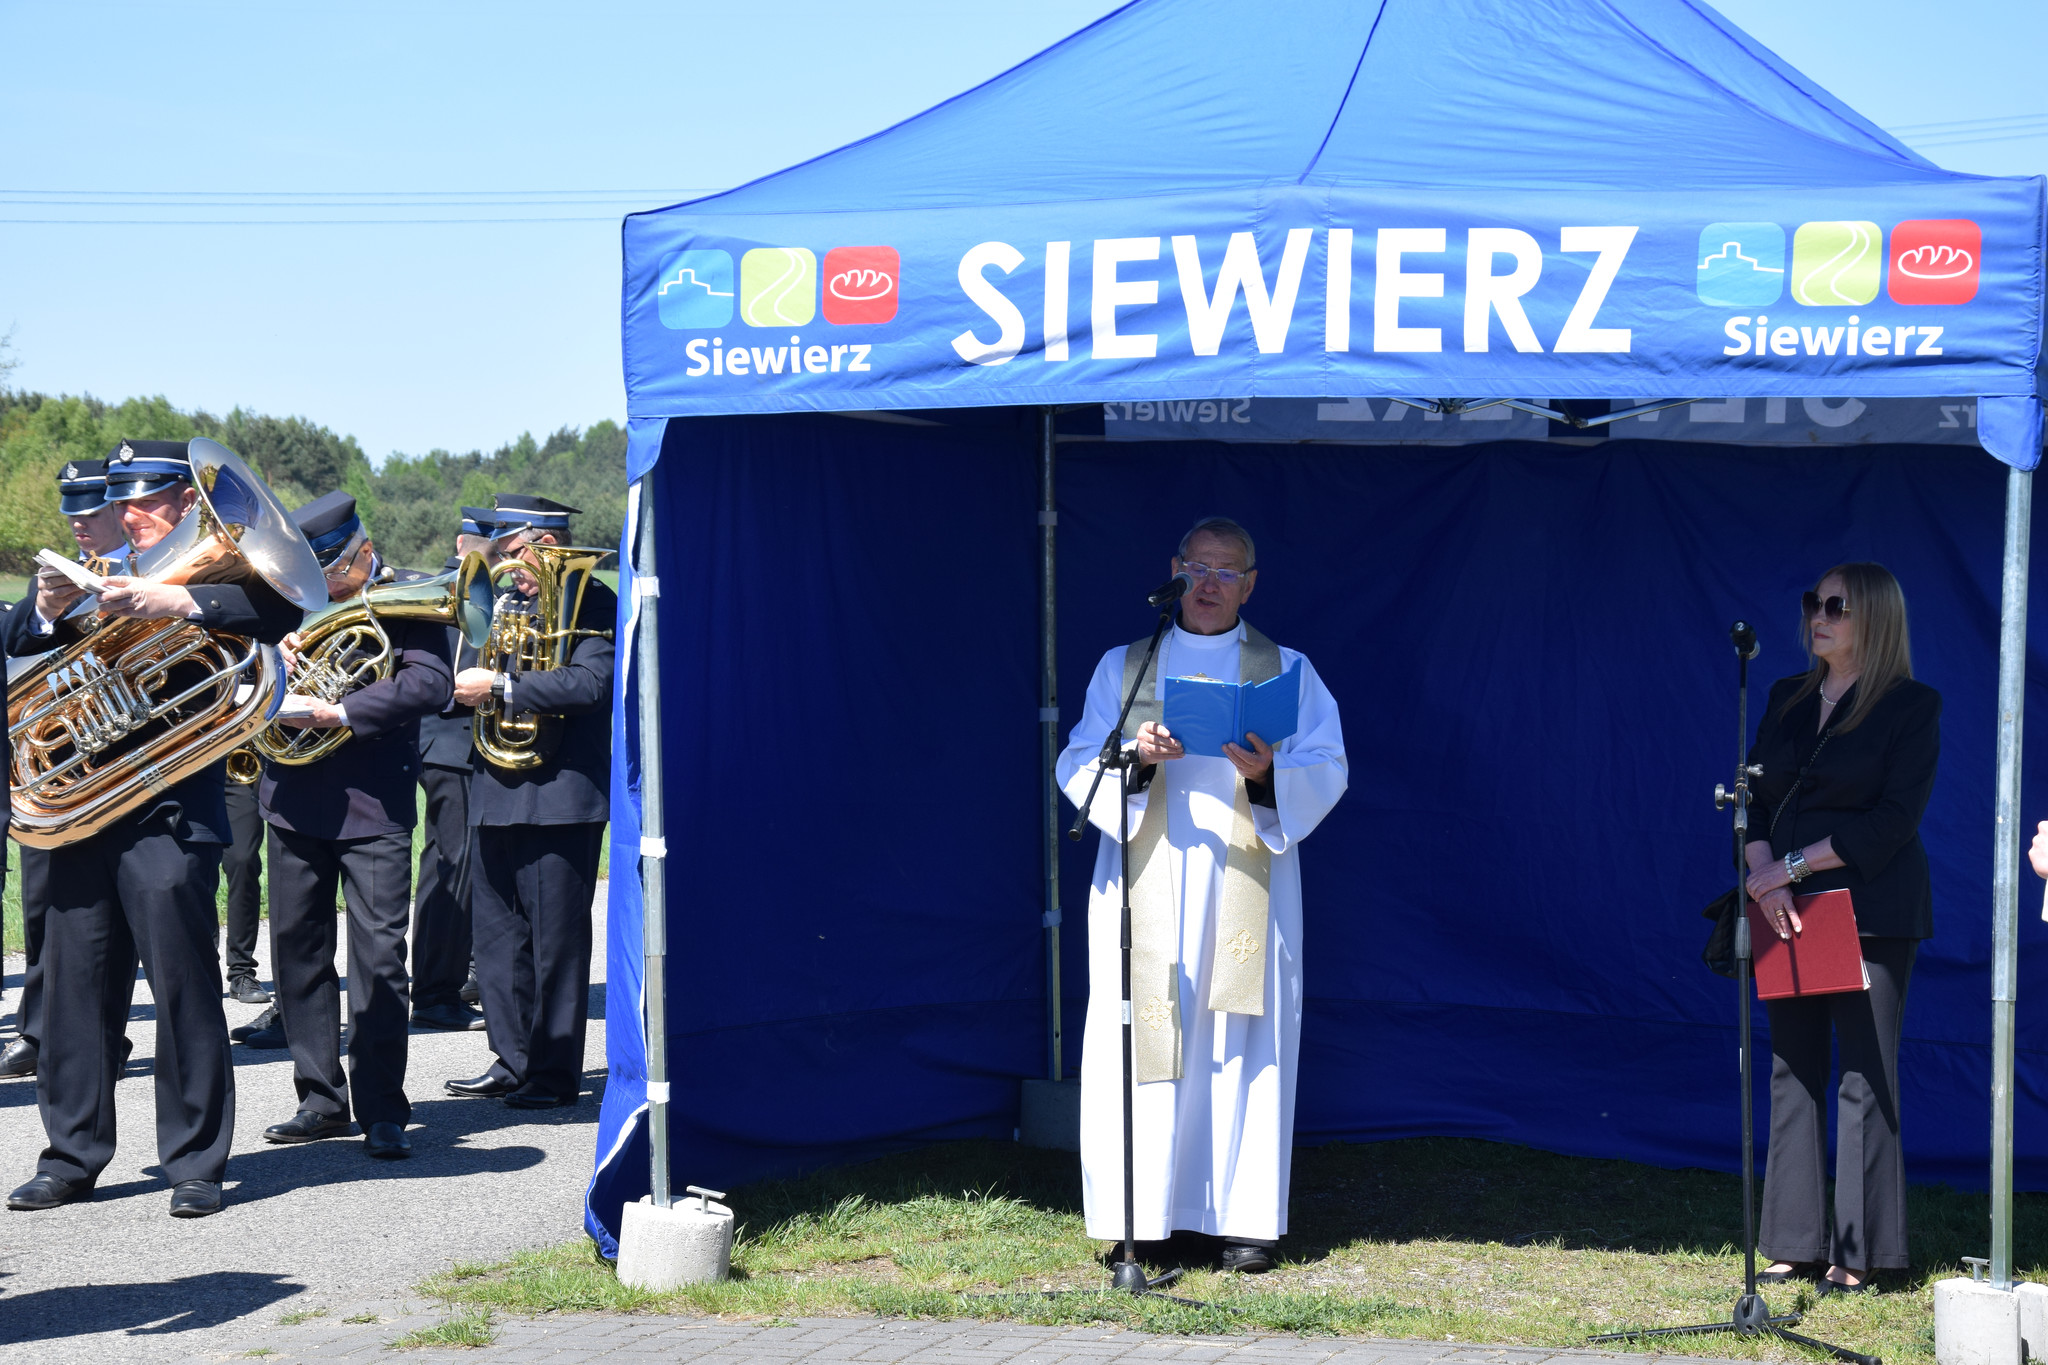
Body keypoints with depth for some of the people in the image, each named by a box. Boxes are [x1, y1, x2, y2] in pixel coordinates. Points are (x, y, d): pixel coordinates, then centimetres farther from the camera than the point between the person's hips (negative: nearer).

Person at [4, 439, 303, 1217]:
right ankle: (71, 1159, 18)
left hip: (172, 817, -5)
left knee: (185, 992, -2)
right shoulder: (104, 577, 16)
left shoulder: (216, 576, 1)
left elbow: (281, 612, -19)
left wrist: (181, 603, -31)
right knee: (75, 990, 9)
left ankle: (195, 1164, 6)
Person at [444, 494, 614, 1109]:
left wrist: (498, 687, -21)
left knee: (555, 939, -2)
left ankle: (555, 1072, 5)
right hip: (496, 794, 8)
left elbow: (588, 684, -22)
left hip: (559, 795, -8)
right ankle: (513, 1061, 21)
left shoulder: (595, 605, -7)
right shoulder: (507, 601, 15)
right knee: (497, 933, 12)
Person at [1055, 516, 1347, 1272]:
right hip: (1147, 887, 1)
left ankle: (1247, 1218, 2)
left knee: (1242, 1047, -3)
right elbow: (1077, 769, 4)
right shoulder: (1122, 668, 11)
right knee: (1142, 1047, -5)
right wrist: (1138, 759, -16)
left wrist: (1268, 775, -20)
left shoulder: (1285, 671, 9)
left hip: (1244, 888, 0)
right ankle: (1145, 1215, 1)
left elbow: (1328, 771, 1)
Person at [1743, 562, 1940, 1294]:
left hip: (1871, 913, -6)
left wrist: (1793, 866, -15)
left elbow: (1892, 821, -12)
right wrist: (1765, 876, -10)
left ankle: (1858, 1253, 0)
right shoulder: (1787, 699, 13)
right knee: (1793, 1071, 6)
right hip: (1788, 910, 6)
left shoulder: (1912, 706, -4)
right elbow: (1752, 796, 8)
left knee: (1865, 1077, -5)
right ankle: (1797, 1243, 12)